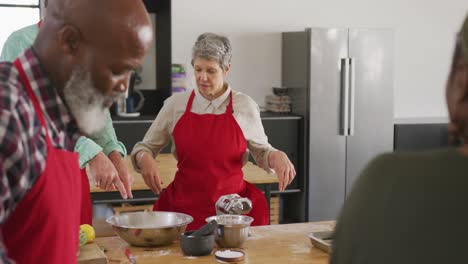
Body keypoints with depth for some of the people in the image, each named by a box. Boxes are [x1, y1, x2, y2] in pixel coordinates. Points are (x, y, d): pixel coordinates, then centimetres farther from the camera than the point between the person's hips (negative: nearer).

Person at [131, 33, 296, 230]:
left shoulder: (245, 106, 0)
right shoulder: (176, 104, 2)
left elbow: (261, 151, 13)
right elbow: (144, 147, 11)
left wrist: (277, 156, -8)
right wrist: (145, 159, -11)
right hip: (184, 207, 1)